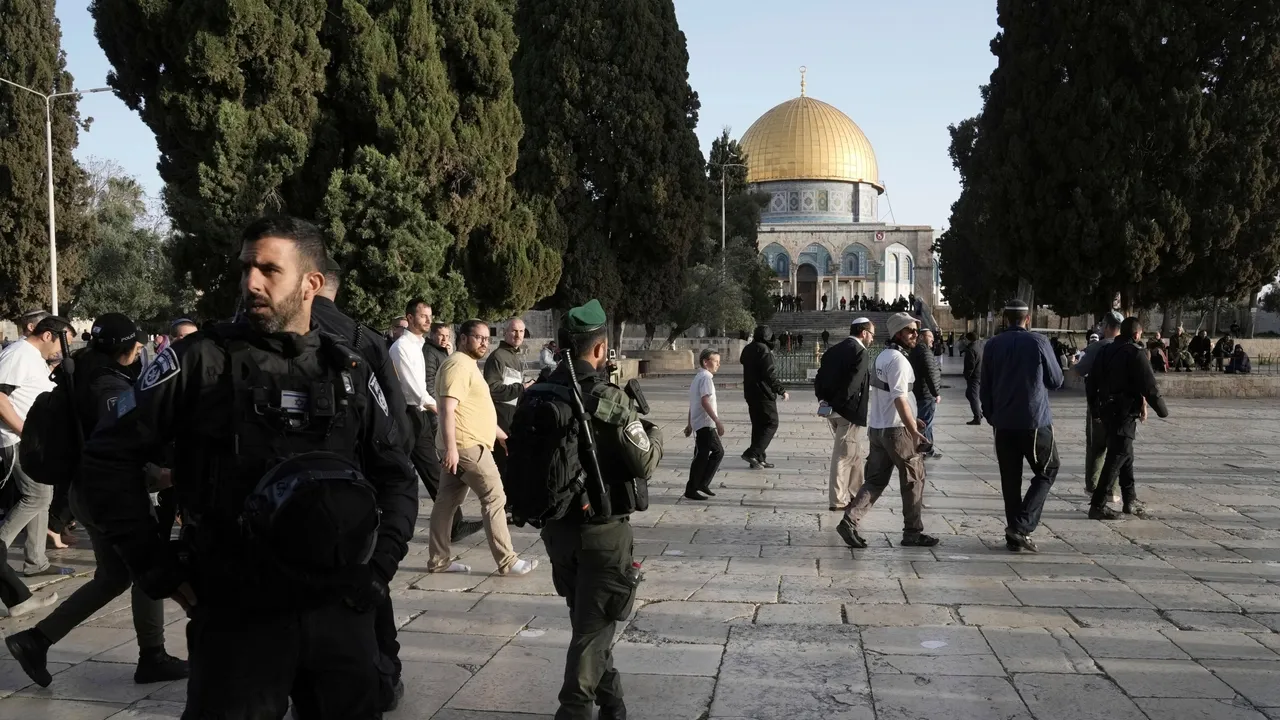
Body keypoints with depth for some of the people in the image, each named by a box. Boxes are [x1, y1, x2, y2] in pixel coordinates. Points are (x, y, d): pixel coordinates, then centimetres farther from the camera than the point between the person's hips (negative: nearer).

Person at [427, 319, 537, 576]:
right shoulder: (459, 364, -13)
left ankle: (438, 560, 15)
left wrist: (502, 435, 29)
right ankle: (507, 561, -3)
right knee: (495, 498, -6)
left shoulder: (468, 365, 20)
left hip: (465, 445, 10)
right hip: (466, 446, -10)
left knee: (447, 502, 10)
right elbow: (448, 409, -22)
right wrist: (451, 447, -29)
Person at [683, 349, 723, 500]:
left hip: (698, 422, 10)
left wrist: (690, 424, 26)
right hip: (705, 423, -10)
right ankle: (691, 490, -1)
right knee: (702, 456, -6)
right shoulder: (706, 378, -13)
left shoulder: (697, 377, 18)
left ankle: (702, 484, 16)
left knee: (718, 451, 15)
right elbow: (705, 401, -24)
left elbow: (692, 403, 22)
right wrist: (717, 421, -27)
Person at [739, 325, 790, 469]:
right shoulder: (764, 350, -17)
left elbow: (742, 360, 29)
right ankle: (753, 453, -11)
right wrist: (781, 391, -15)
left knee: (758, 425, 14)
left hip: (750, 393, 9)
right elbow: (770, 374, -21)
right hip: (764, 394, -9)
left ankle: (759, 458, 15)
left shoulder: (748, 349, 8)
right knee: (771, 424, -1)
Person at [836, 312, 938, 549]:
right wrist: (914, 431, -22)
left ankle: (849, 521, -1)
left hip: (877, 428, 9)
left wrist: (910, 419, 25)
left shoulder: (882, 356, 14)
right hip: (896, 430, -9)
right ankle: (913, 532, 12)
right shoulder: (898, 359, -17)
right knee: (913, 479, 5)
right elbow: (899, 399, -23)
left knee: (875, 480, 10)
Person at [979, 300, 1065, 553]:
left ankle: (1015, 535, 12)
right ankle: (1022, 525, -4)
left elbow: (985, 387, 8)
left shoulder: (992, 345, 3)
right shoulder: (1038, 342, -6)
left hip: (1004, 423, 3)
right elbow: (1056, 381, 2)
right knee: (1047, 471, 11)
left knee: (1010, 479, 10)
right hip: (1035, 422, -3)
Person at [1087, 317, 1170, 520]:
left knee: (1125, 456, 19)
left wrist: (1096, 408, 23)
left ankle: (1130, 500, 27)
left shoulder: (1106, 352, 11)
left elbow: (1091, 384, 14)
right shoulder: (1136, 354, -12)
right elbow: (1149, 387, -16)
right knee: (1117, 458, -6)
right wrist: (1162, 410, -4)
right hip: (1125, 413, -8)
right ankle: (1097, 505, -9)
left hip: (1106, 411, 8)